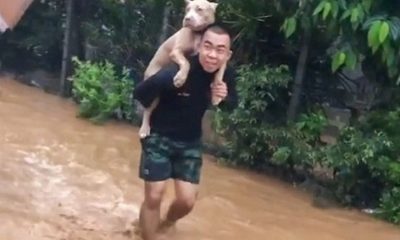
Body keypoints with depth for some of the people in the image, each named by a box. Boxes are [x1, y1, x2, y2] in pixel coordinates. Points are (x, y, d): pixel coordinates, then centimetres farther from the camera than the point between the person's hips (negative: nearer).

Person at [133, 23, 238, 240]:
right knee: (154, 196, -4)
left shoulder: (226, 75, -16)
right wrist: (160, 114, -1)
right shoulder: (175, 74, -31)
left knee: (187, 201, 4)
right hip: (160, 137, -4)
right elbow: (139, 93, -17)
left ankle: (166, 222, 38)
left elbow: (231, 105, 3)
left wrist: (224, 98, -21)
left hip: (190, 141, 4)